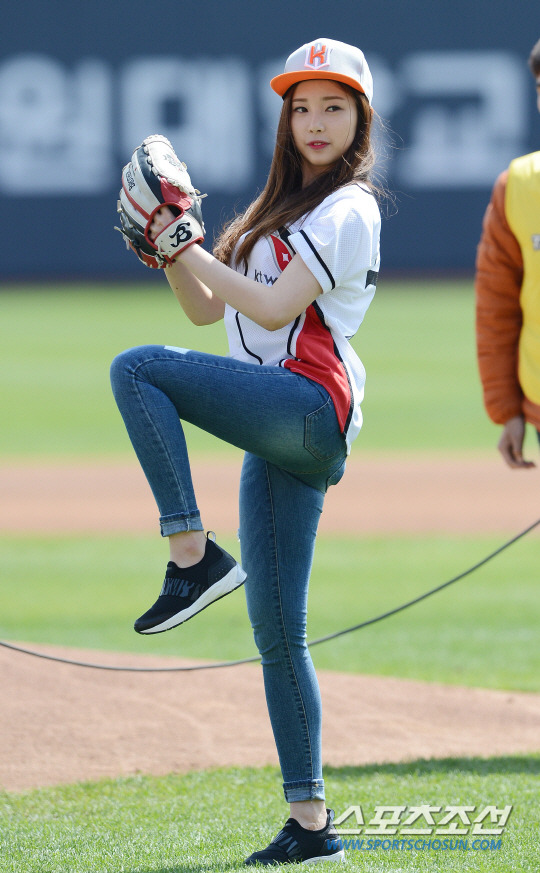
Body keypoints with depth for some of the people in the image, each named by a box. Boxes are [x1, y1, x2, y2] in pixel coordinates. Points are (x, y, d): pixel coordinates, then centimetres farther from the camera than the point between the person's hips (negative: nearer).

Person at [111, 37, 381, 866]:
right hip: (277, 434, 9)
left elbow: (276, 308, -13)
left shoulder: (347, 209, -3)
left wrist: (192, 249, -7)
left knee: (137, 369, -22)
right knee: (277, 634, 5)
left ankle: (193, 554, -25)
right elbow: (206, 308, 25)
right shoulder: (284, 209, 26)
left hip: (308, 402, -9)